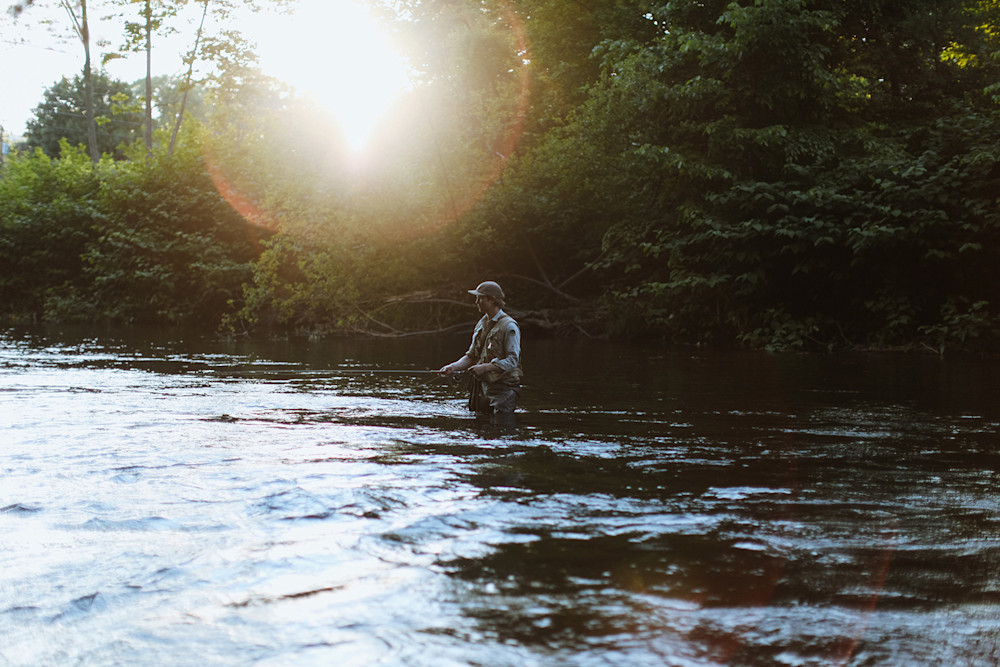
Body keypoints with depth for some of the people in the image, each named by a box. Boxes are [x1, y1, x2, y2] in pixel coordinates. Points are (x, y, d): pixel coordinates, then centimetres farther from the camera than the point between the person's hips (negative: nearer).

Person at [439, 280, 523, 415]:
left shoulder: (509, 327, -10)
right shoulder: (481, 324, 15)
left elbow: (512, 361, -17)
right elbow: (471, 356, 18)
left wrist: (485, 367, -25)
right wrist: (454, 366, 0)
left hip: (503, 388, -7)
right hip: (482, 386, 7)